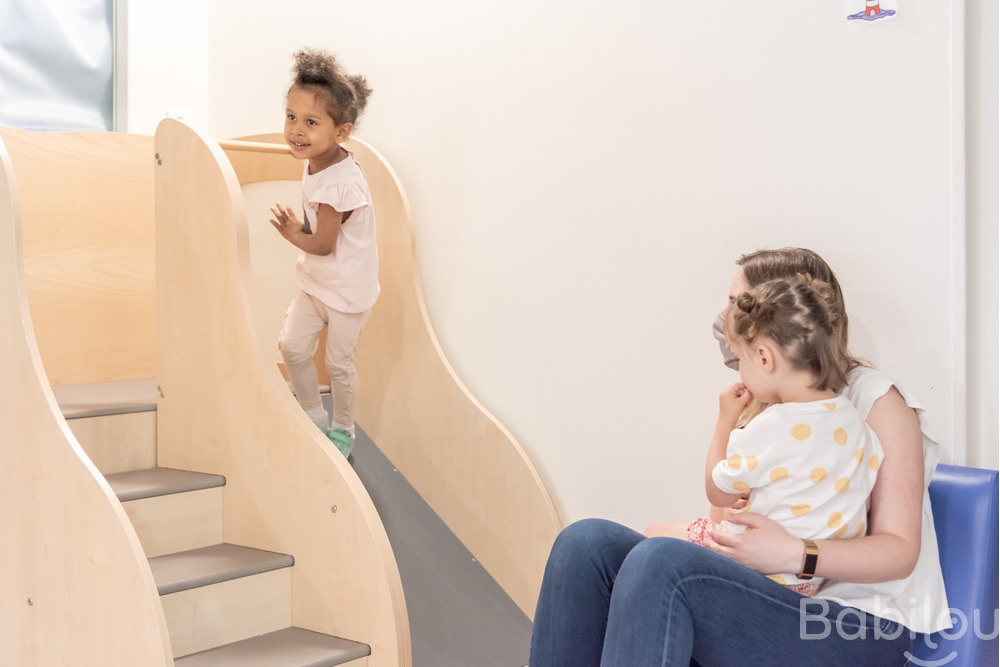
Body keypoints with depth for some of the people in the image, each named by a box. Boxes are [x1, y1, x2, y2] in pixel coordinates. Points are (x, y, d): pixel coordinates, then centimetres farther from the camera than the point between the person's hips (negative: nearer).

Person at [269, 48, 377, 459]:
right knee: (292, 347, 11)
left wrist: (288, 231, -9)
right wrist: (298, 224, -6)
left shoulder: (340, 184, -30)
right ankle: (314, 415, 32)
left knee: (338, 363, 8)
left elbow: (322, 244, -24)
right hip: (315, 282, 8)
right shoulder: (315, 162, -2)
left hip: (348, 290, -8)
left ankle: (343, 429, 32)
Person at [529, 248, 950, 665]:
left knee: (661, 564, -34)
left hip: (861, 626, -6)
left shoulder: (875, 398, -2)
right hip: (769, 600, 7)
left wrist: (795, 555, -26)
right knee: (588, 541, -15)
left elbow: (900, 550, -9)